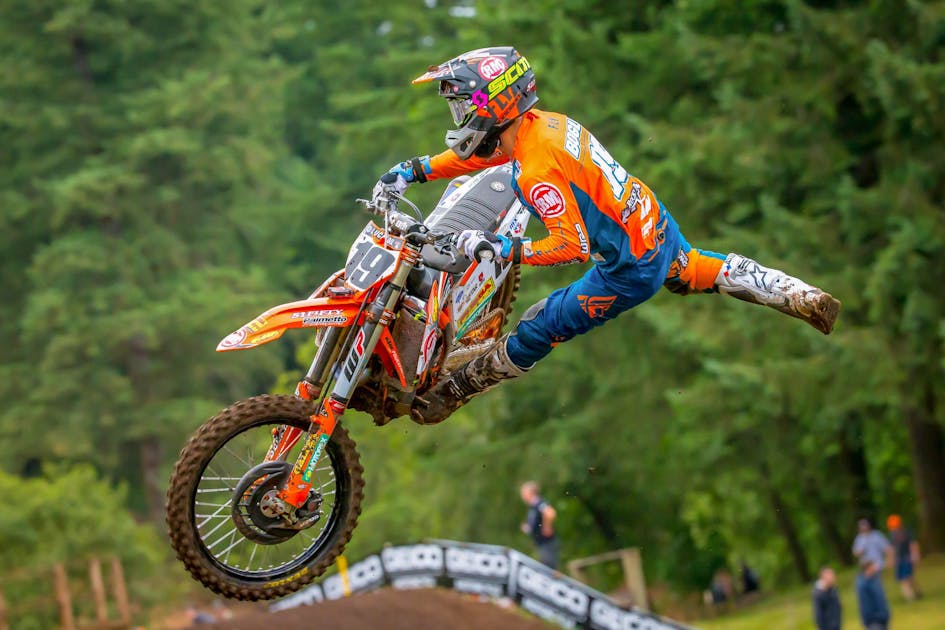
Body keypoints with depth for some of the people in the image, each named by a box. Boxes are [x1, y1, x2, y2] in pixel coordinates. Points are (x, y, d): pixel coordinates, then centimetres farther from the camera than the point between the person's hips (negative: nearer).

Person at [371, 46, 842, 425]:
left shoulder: (537, 172, -31)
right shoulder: (538, 123, -3)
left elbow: (573, 246, -30)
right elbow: (478, 153, 14)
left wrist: (503, 249, -32)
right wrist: (411, 171, 7)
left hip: (630, 269, -8)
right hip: (658, 225, 8)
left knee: (538, 330, 6)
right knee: (701, 274, 36)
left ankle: (453, 391, 21)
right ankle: (804, 298, 38)